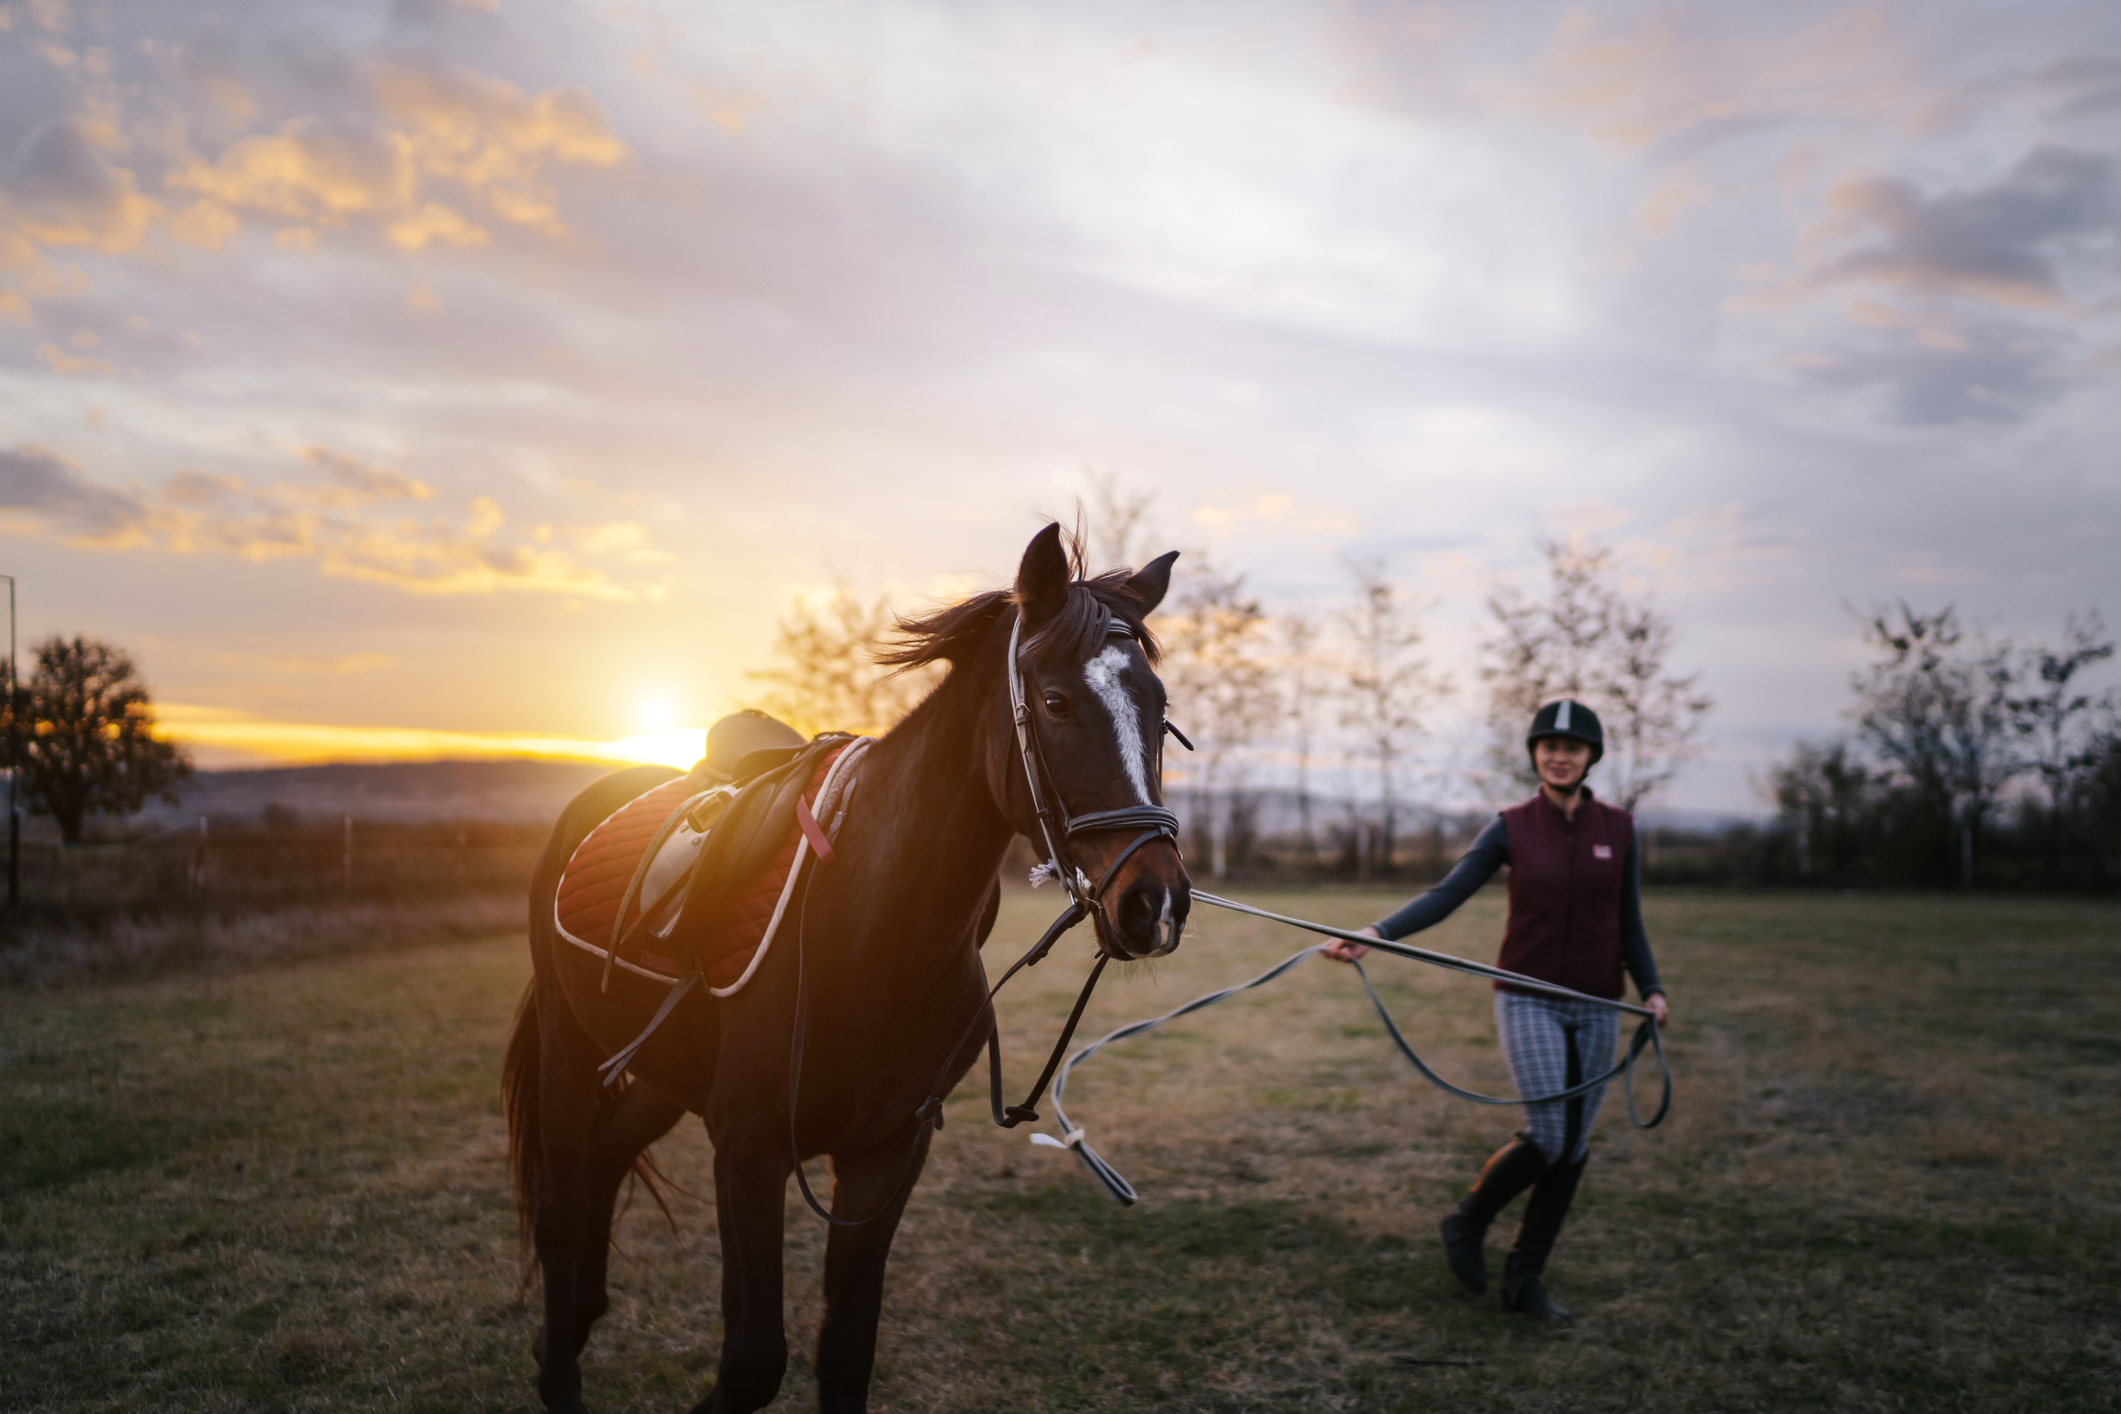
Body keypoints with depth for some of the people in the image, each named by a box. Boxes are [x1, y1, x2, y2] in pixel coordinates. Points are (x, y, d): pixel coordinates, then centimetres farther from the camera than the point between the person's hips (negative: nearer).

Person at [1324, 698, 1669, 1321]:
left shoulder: (1618, 828, 2)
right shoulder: (1511, 828, -4)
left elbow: (1628, 923, 9)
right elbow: (1445, 895, -12)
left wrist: (1651, 989, -6)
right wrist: (1375, 933, -25)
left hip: (1596, 1007, 3)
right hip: (1529, 1001, -3)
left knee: (1573, 1146, 5)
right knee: (1547, 1138, -14)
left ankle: (1523, 1277, 19)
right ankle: (1466, 1224, 13)